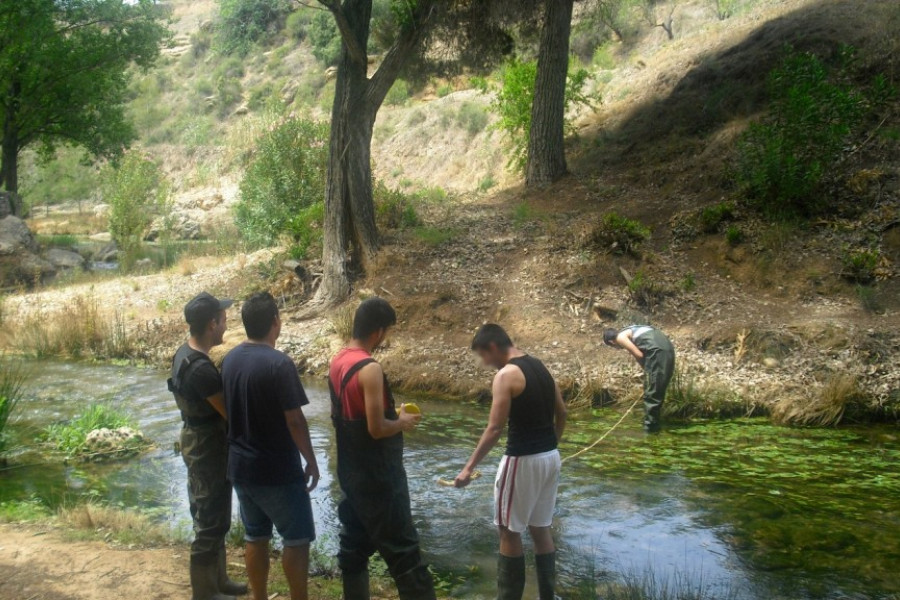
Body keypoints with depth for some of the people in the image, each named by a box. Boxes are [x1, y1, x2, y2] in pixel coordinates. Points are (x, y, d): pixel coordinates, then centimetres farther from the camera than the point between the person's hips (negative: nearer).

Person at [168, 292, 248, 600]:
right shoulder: (201, 369, -28)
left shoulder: (184, 353, 3)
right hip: (209, 446, -10)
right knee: (210, 522, 2)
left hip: (197, 439, 10)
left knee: (211, 517, 21)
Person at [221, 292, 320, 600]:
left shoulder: (230, 359, 3)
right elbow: (294, 420, -19)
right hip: (278, 470, -7)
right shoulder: (279, 364, -20)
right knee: (297, 539, 6)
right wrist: (311, 461, -7)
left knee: (255, 536, 16)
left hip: (240, 466, 7)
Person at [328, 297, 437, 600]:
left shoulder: (337, 362, 5)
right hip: (377, 476, -9)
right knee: (403, 551, -1)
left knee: (354, 545, 16)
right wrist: (403, 422, -5)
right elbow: (377, 429, -24)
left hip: (351, 472, 9)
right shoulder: (370, 368, -23)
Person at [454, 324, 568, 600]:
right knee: (541, 528, 17)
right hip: (550, 457, 8)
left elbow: (495, 429, -19)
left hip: (523, 460, -8)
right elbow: (561, 413, 15)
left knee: (509, 532, 5)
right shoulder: (540, 367, 9)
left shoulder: (506, 374, -15)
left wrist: (469, 467, -15)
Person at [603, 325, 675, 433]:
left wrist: (646, 369, 11)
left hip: (658, 352, -9)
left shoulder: (620, 337, 4)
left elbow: (639, 355, -4)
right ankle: (656, 423, 29)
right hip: (667, 349, 9)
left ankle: (650, 428, 2)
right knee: (658, 391, 20)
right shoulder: (630, 331, 30)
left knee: (651, 393, -1)